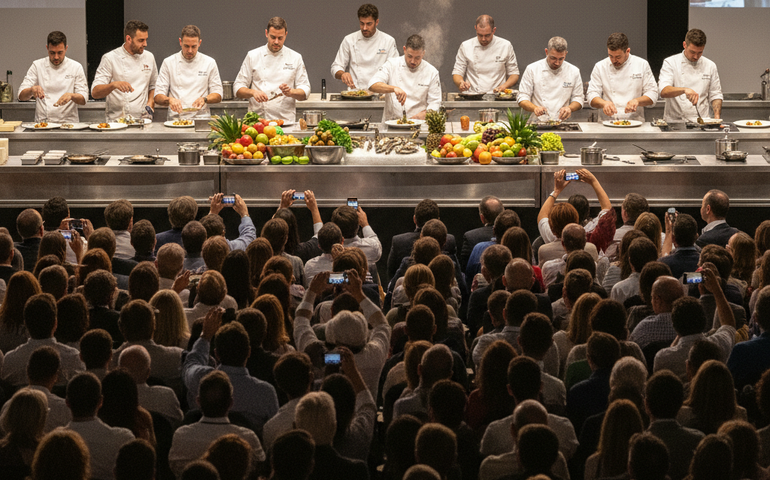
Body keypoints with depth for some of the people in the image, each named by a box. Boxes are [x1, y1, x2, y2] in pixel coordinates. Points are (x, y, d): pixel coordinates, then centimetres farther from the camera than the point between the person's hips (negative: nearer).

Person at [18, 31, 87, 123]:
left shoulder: (76, 67, 6)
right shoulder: (37, 66, 8)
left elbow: (83, 100, 2)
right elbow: (21, 96, 1)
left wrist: (71, 96, -21)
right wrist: (32, 90, -21)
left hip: (68, 122, 0)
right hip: (42, 122, 0)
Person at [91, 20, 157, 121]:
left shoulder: (149, 57, 13)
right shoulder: (110, 58, -1)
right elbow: (95, 92, -9)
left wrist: (151, 102, 8)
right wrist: (113, 85, -26)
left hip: (143, 120, 3)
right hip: (117, 120, -3)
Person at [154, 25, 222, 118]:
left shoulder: (209, 63, 8)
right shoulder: (169, 62, 7)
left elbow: (218, 96, 10)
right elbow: (158, 97, 3)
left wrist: (204, 99, -11)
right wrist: (169, 100, -19)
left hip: (201, 116, 0)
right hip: (175, 118, 0)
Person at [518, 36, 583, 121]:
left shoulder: (574, 72, 7)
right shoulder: (532, 69, 2)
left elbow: (578, 100, 12)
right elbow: (522, 99, 2)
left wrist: (569, 108, -11)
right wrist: (535, 108, -20)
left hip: (562, 123, 1)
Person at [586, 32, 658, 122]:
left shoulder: (642, 65, 6)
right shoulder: (600, 67, 7)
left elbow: (652, 95, 5)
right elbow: (591, 95, 3)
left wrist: (637, 101, -15)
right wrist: (604, 103, -19)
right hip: (607, 123, 1)